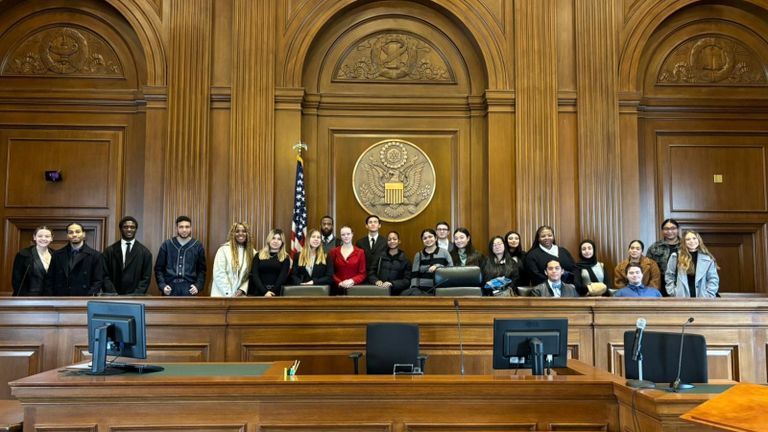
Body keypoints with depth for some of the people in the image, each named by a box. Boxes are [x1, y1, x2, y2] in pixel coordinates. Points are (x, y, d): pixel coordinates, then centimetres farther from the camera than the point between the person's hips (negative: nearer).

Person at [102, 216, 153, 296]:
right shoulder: (110, 250, 6)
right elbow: (106, 276, 4)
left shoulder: (144, 252, 3)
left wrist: (135, 295, -11)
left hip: (135, 297, -1)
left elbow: (146, 278, 0)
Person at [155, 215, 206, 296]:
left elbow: (201, 270, 9)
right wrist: (162, 285, -5)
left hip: (189, 290, 0)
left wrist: (198, 286, -6)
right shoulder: (166, 245, 7)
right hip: (170, 289, 0)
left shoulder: (198, 246, 7)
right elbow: (159, 268, 9)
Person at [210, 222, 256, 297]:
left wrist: (243, 289, -9)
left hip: (240, 295, 3)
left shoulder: (252, 252, 8)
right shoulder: (224, 249, -3)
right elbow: (219, 274, -9)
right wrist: (229, 294, -12)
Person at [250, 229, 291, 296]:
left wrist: (272, 292, -13)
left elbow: (283, 277, 0)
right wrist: (264, 292, -9)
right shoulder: (259, 256, 13)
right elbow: (254, 275, 4)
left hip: (276, 294, -1)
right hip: (259, 293, 1)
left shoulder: (285, 258, 10)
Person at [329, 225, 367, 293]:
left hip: (355, 287, 0)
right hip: (338, 288, 0)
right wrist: (340, 283, -9)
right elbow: (331, 273, 6)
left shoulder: (360, 252, 5)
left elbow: (363, 274, 3)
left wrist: (352, 281, -12)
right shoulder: (334, 252, 8)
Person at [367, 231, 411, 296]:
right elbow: (371, 274, 13)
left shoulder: (404, 259, 7)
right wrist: (376, 281, -7)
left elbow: (407, 281, 2)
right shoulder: (380, 257, 13)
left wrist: (392, 284, -13)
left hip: (397, 294, -1)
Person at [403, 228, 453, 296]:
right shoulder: (418, 255, 13)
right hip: (422, 289, 2)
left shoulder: (444, 252, 9)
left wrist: (437, 266, -12)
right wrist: (414, 288, -6)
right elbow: (414, 275, 9)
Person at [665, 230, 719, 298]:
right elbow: (669, 276, 9)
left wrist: (708, 296, -5)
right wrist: (673, 293, 1)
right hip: (681, 298, 0)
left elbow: (713, 279, 4)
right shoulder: (676, 257, 2)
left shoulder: (707, 259, 3)